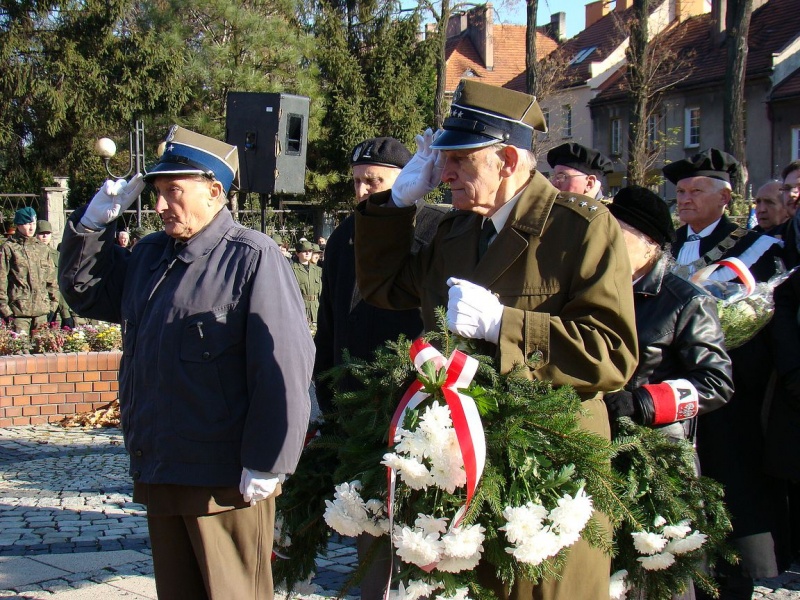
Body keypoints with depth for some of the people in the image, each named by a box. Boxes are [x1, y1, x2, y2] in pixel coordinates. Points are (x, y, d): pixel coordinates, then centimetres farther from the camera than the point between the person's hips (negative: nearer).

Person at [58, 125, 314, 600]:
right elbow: (84, 290, 24)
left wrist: (266, 465, -19)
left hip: (226, 481, -8)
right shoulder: (149, 255, 12)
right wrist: (94, 222, 8)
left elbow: (283, 363, -18)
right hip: (159, 473, 8)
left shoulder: (252, 257, -13)